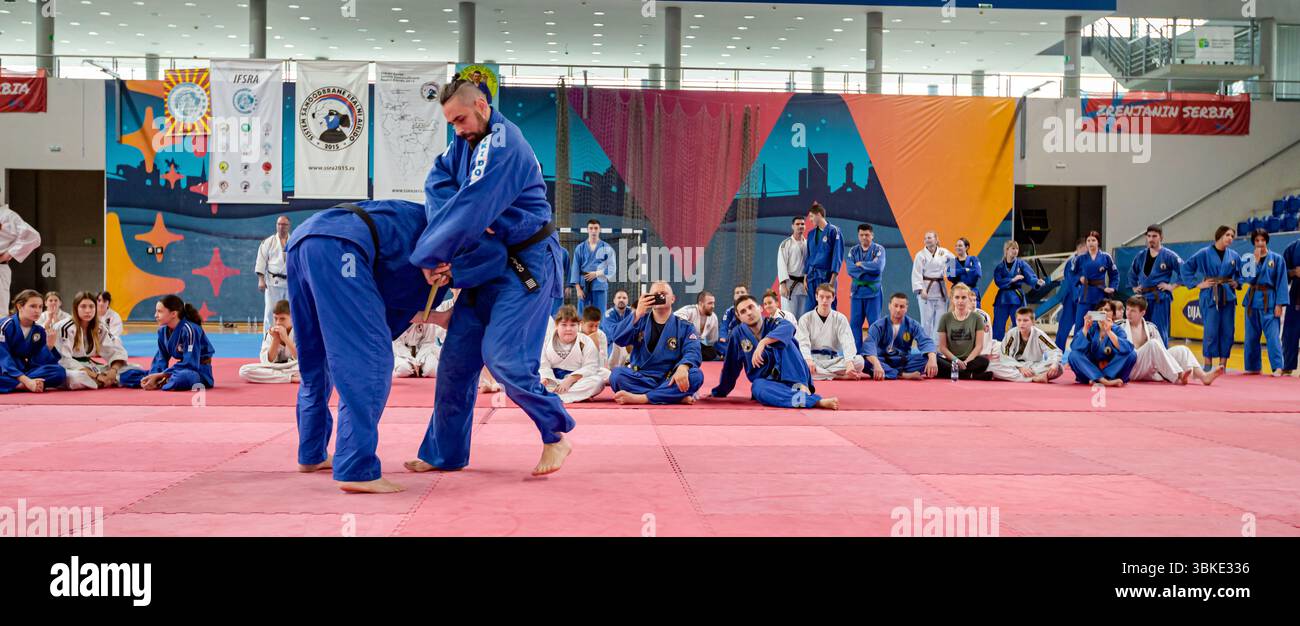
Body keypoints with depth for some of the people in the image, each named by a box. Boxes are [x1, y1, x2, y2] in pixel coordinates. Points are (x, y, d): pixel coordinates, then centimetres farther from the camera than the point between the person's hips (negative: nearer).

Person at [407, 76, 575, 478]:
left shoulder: (503, 145, -21)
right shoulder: (469, 140, 8)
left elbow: (472, 207, -27)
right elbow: (439, 179, 1)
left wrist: (429, 257, -21)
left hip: (527, 263, -9)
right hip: (488, 262, 9)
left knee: (504, 358, -18)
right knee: (457, 358, 8)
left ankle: (556, 435, 1)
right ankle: (444, 453, 18)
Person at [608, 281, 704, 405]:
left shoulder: (685, 327, 5)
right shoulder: (640, 320, 9)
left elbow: (692, 352, -11)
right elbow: (618, 339, -6)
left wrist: (683, 368, -34)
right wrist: (637, 315, -18)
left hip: (669, 381, -1)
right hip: (641, 378, 1)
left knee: (696, 375, -29)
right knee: (617, 374, -29)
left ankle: (639, 398, -34)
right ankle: (677, 396, -31)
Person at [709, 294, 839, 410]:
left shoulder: (773, 323, -6)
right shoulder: (738, 334, 0)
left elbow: (788, 328, -32)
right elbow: (731, 366, 12)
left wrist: (763, 342, -47)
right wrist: (720, 391, 20)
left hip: (789, 377, -1)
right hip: (765, 381, 1)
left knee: (784, 341, -25)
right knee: (759, 389, -38)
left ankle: (801, 386, -38)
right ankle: (817, 401, -55)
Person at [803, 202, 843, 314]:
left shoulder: (833, 231, -6)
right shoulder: (811, 233, 13)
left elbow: (837, 256, -9)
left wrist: (833, 280, -14)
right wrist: (805, 278, 10)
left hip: (827, 276, -6)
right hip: (812, 276, 6)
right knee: (808, 310, 4)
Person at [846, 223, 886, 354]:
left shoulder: (879, 249, -1)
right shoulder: (853, 251, 8)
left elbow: (878, 267, -17)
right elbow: (850, 269, -6)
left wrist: (860, 264, -9)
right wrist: (869, 269, -13)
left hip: (873, 291, -3)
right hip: (857, 290, 3)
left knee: (874, 323, 0)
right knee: (855, 323, 2)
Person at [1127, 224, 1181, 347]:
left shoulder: (1169, 256, -5)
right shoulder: (1141, 256, 12)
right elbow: (1132, 273, 28)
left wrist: (1172, 286, -10)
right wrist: (1134, 287, 17)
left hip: (1161, 298, -5)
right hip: (1143, 297, 6)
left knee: (1160, 332, -4)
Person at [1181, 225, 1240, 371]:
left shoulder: (1234, 256, 10)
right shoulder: (1204, 253, -3)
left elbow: (1239, 275, 25)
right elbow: (1186, 267, 1)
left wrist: (1236, 283, 6)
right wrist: (1197, 284, -3)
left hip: (1228, 297, 4)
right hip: (1210, 297, -4)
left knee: (1228, 332, 3)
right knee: (1211, 331, -7)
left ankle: (1222, 365, 12)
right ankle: (1208, 365, 1)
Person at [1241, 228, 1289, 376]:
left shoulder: (1276, 259, -1)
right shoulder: (1248, 259, 7)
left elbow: (1281, 282, -4)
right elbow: (1248, 278, -8)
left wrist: (1279, 304, -11)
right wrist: (1256, 260, -11)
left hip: (1269, 300, -4)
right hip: (1252, 300, 4)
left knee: (1272, 335, -12)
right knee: (1251, 336, 9)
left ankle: (1277, 367, -14)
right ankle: (1253, 366, 19)